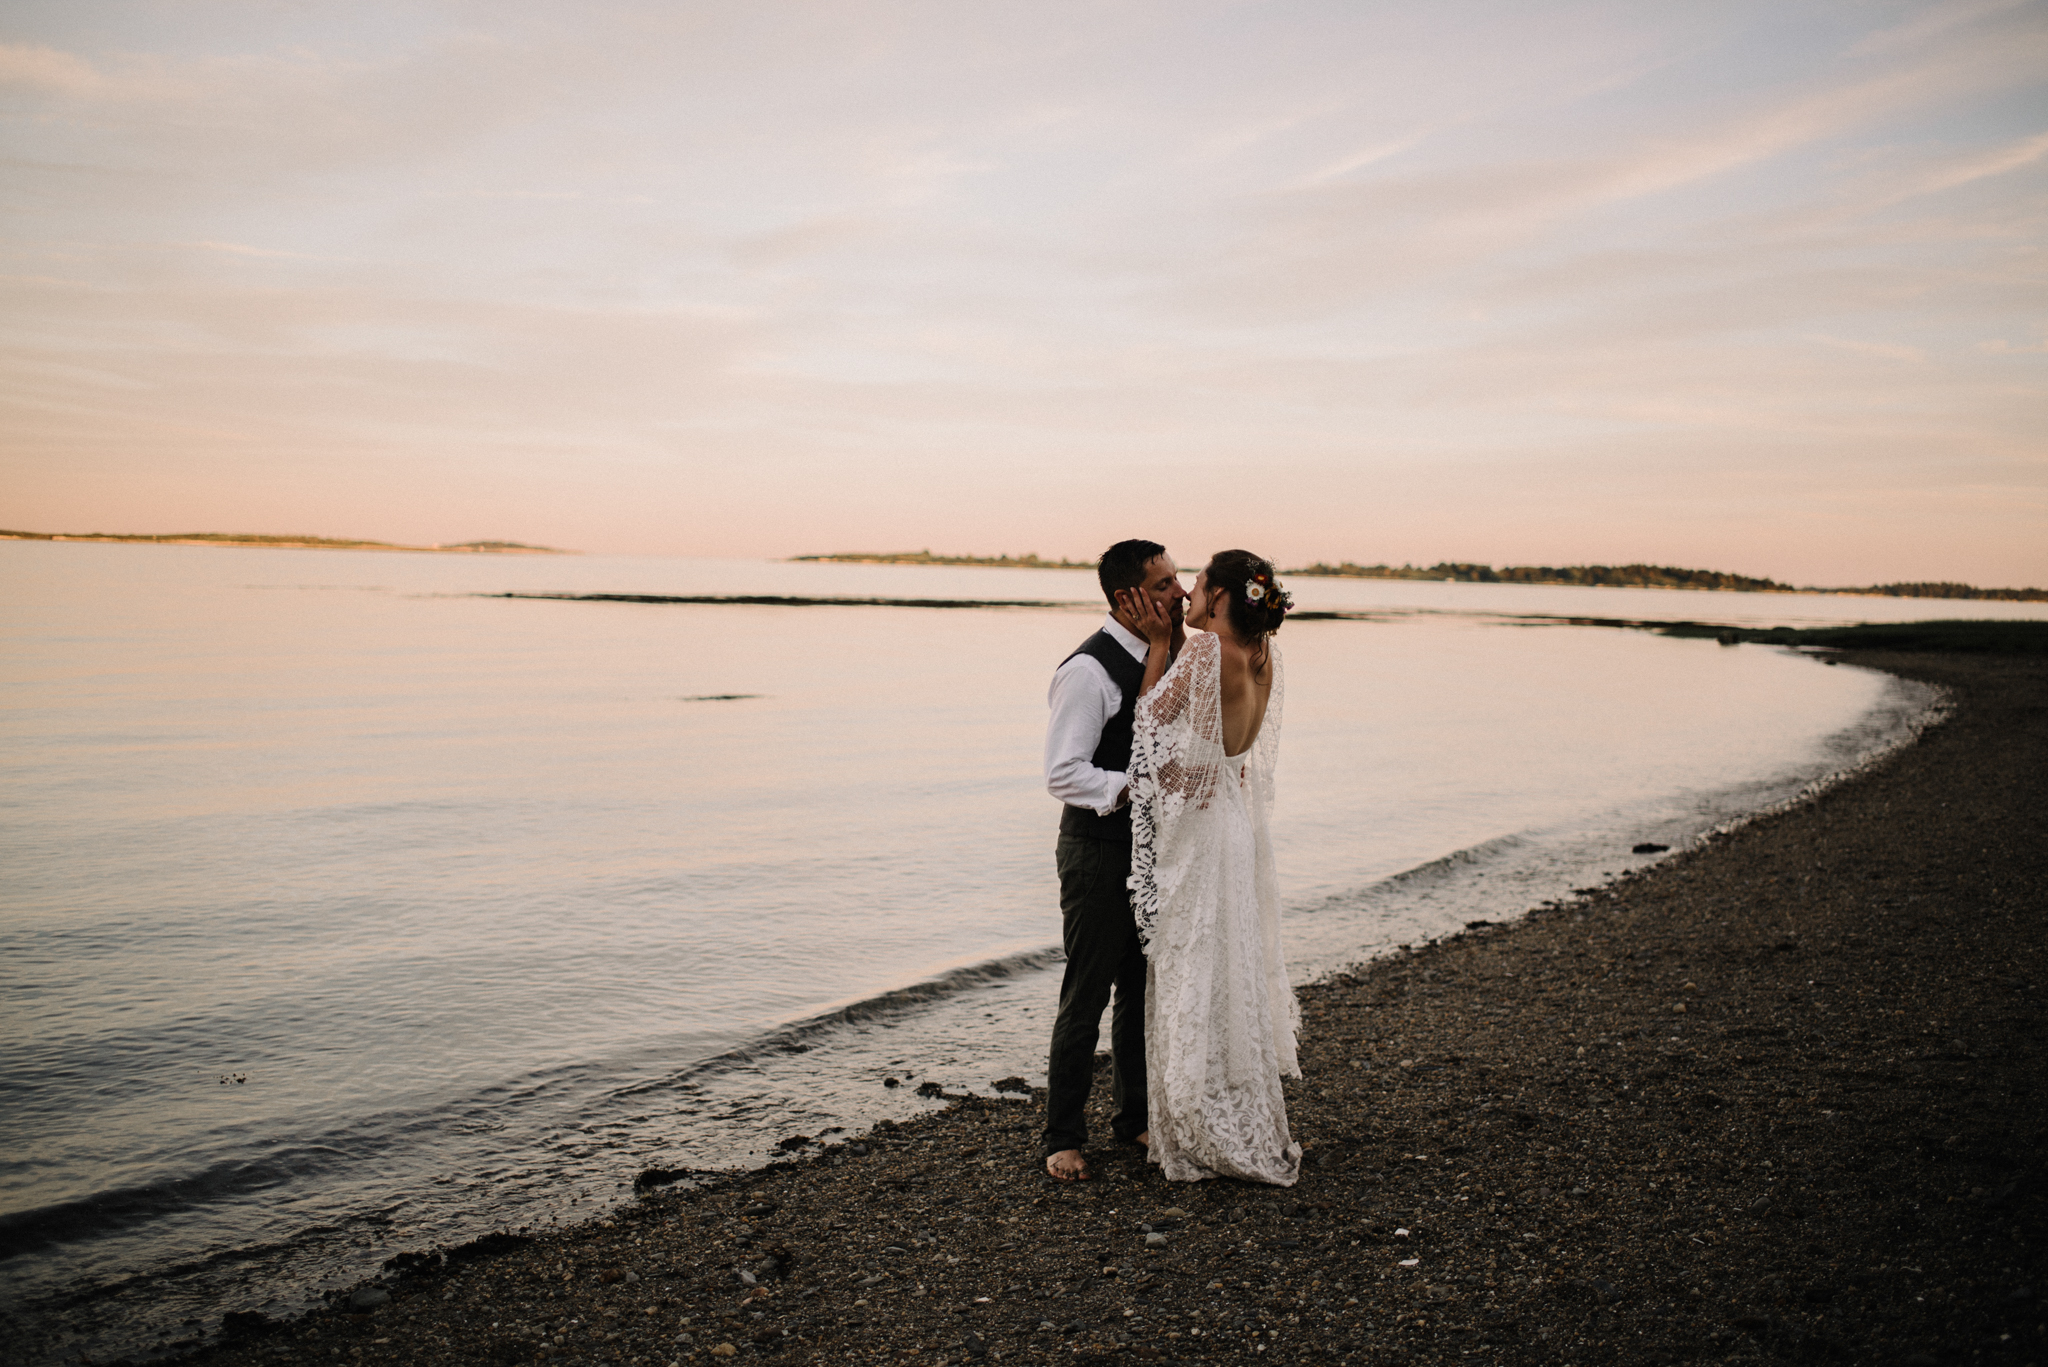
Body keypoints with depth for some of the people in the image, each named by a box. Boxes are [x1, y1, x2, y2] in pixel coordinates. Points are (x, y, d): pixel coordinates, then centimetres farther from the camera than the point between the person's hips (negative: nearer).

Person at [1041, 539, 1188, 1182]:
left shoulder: (1163, 655, 7)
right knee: (1086, 996, 1)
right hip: (1099, 847, -8)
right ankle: (1063, 1135, 16)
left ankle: (1135, 1115, 35)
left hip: (1152, 842, 8)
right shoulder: (1088, 669, -19)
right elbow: (1063, 773, -20)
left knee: (1144, 987, 18)